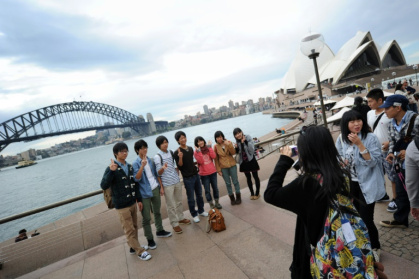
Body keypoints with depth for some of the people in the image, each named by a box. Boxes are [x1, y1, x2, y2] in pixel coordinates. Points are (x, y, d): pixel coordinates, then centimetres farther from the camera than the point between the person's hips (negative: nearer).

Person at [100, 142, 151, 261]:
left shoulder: (129, 167, 5)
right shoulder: (111, 169, -12)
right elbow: (103, 186, -23)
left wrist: (139, 199, 11)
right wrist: (111, 171, -34)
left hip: (132, 203, 6)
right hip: (122, 206, -6)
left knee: (134, 227, 19)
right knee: (129, 230, 5)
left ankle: (134, 247, 38)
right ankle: (140, 251, 19)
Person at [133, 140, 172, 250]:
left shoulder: (150, 161, 4)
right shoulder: (135, 164, -10)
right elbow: (136, 178, -23)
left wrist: (161, 187, 8)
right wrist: (142, 166, -32)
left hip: (155, 189, 5)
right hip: (145, 194, -5)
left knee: (157, 212, 20)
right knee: (146, 218, 3)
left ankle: (159, 231, 38)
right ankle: (150, 239, 17)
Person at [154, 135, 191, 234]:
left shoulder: (171, 152, 5)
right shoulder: (157, 157, -12)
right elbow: (158, 173, -11)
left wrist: (177, 176, 12)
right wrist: (163, 168, -32)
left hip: (177, 181, 6)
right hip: (167, 184, -5)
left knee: (179, 201, 18)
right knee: (171, 205, 5)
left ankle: (181, 218, 36)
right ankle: (175, 224, 18)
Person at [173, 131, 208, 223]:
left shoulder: (190, 148, 7)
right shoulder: (177, 153, -13)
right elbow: (180, 167, -15)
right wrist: (180, 158, -29)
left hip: (196, 175, 6)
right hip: (187, 178, -6)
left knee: (199, 195, 16)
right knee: (191, 198, 6)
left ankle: (201, 210, 35)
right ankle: (194, 215, 25)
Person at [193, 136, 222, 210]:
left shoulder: (208, 148, 4)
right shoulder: (196, 152, -5)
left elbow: (213, 156, -12)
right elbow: (200, 161, -18)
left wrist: (209, 147, -13)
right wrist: (198, 152, -22)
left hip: (213, 172, 3)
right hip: (204, 174, -3)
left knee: (215, 187, 13)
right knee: (207, 190, 5)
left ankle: (217, 203, 29)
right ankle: (211, 204, 18)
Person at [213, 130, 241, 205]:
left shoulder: (228, 142, -5)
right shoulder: (215, 146, -6)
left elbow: (233, 153, -13)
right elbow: (216, 159, -2)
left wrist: (229, 145, -26)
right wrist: (218, 169, -3)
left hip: (232, 165, 0)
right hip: (223, 167, 0)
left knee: (235, 181, 10)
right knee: (228, 183, 9)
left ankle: (238, 196, 27)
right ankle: (232, 198, 26)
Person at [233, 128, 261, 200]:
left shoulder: (248, 138, -14)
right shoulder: (237, 141, 0)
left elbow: (251, 150, -22)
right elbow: (237, 153, 7)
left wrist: (245, 142, -31)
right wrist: (236, 148, -14)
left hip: (251, 160, -4)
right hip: (243, 162, 4)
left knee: (255, 176, 8)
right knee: (248, 178, 14)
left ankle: (257, 193, 24)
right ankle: (252, 193, 28)